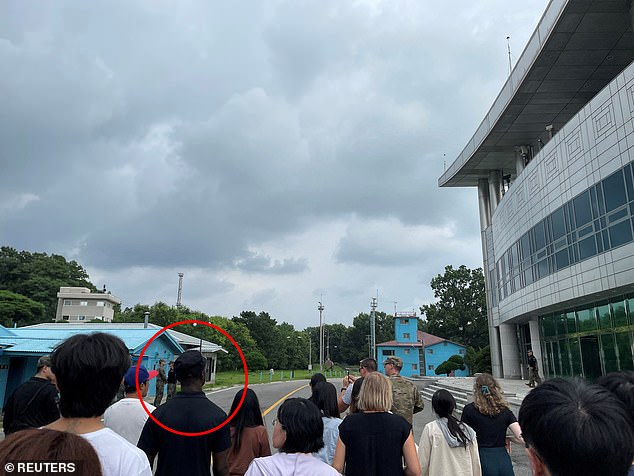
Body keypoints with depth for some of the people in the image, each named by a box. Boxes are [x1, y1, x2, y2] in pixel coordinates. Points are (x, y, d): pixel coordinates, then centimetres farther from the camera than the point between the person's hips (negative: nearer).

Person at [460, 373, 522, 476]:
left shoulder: (469, 410, -4)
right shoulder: (505, 411, 3)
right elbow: (522, 438, -2)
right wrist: (506, 437, 15)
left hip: (481, 460, -2)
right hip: (503, 459, 3)